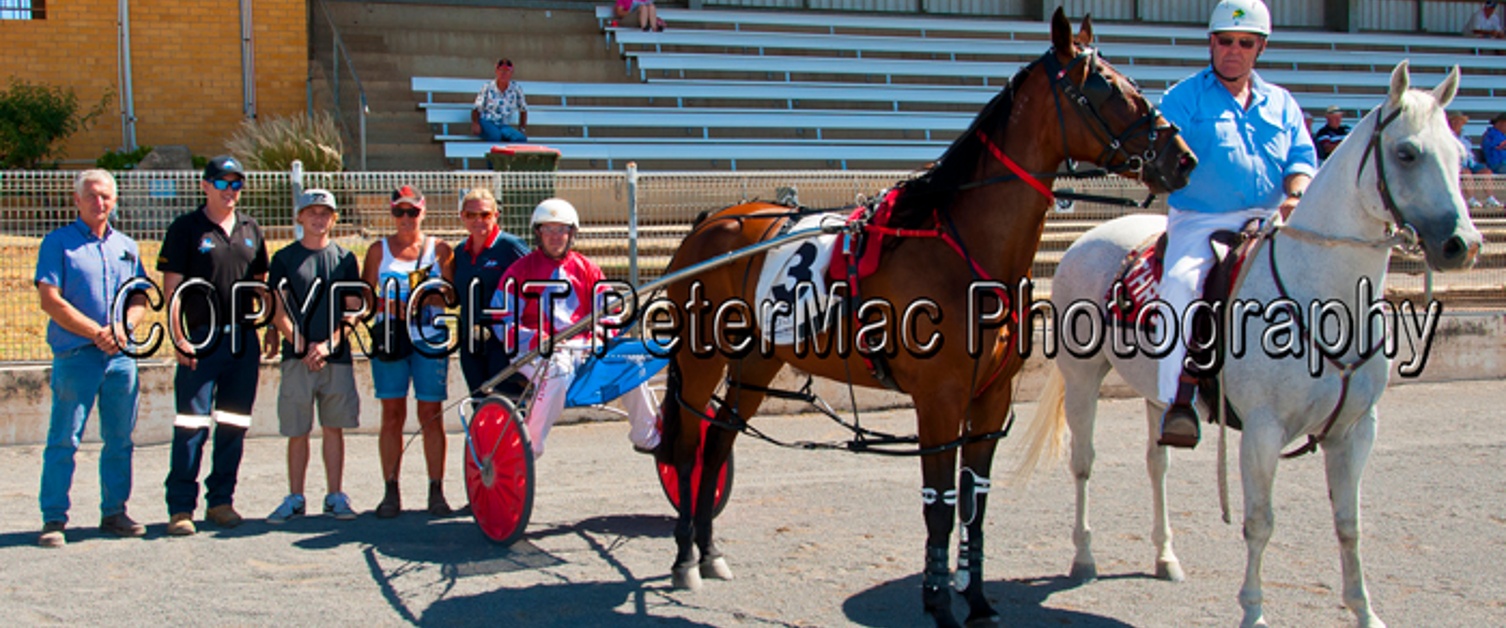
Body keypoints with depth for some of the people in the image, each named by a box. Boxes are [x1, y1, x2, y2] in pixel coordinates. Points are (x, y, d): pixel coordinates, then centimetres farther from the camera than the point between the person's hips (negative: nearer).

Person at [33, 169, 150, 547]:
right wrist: (96, 332, -12)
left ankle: (114, 512, 17)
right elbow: (50, 300, -7)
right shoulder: (59, 242, 1)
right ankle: (54, 519, 0)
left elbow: (141, 299, 14)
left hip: (121, 356, 5)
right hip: (75, 355, -4)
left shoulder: (126, 246, 16)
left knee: (120, 441, 8)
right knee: (64, 440, -5)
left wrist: (123, 326, -7)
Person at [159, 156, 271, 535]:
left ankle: (221, 500, 18)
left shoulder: (251, 230, 15)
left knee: (234, 424, 8)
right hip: (200, 340, -5)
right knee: (192, 424, -7)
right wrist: (178, 337, -12)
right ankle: (181, 506, -2)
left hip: (243, 340, 5)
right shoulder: (187, 228, 1)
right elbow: (171, 287, -4)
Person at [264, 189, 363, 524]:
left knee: (334, 427, 4)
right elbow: (278, 311, 1)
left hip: (337, 358, 1)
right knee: (297, 431, 2)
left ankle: (335, 496, 11)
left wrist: (329, 344, -10)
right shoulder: (284, 259, 6)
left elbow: (353, 309, 4)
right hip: (297, 357, -1)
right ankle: (295, 498, 10)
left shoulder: (344, 258, 9)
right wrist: (301, 346, -11)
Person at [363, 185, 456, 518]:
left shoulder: (439, 249, 9)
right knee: (392, 415, 0)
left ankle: (436, 491, 4)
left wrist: (427, 297, -14)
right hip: (389, 337, 1)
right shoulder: (379, 250, 12)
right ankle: (391, 491, 5)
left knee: (431, 415, -1)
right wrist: (383, 304, -10)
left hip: (430, 339, -1)